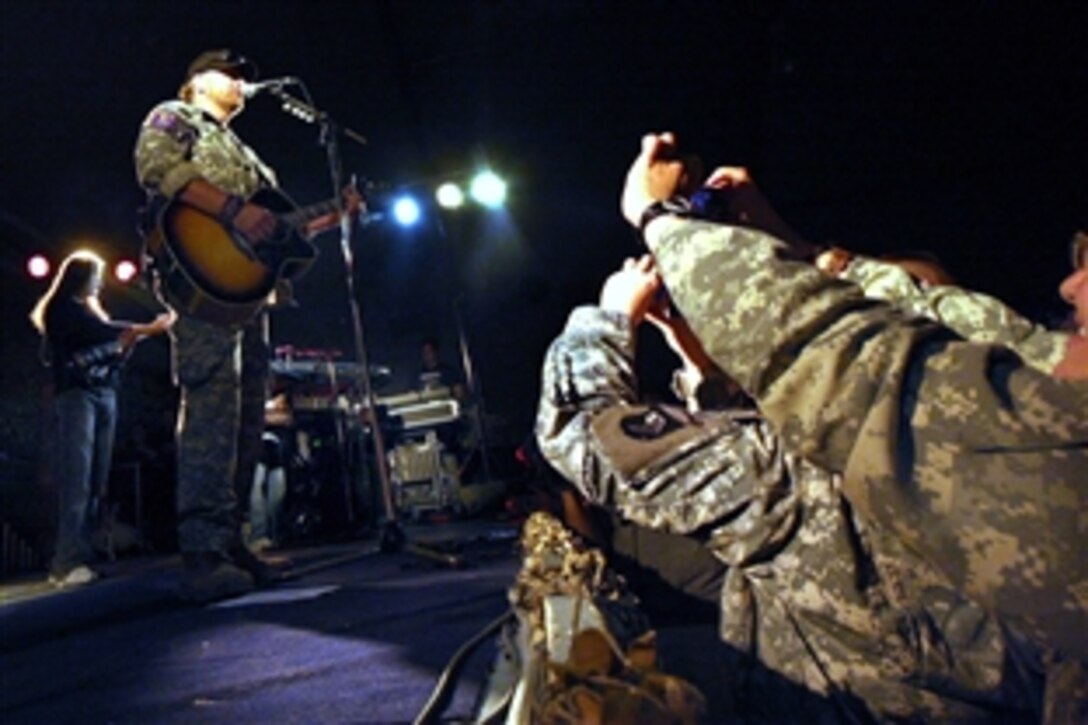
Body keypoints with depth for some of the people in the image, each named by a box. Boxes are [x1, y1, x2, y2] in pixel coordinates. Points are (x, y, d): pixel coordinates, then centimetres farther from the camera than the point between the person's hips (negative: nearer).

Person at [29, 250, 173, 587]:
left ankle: (73, 557, -1)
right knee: (77, 479, -16)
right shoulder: (62, 308, 3)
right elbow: (100, 331, -11)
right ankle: (71, 561, -19)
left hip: (105, 395, 7)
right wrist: (145, 328, -8)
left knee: (96, 481, -1)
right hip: (76, 394, -7)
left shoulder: (90, 310, 24)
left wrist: (132, 337, 4)